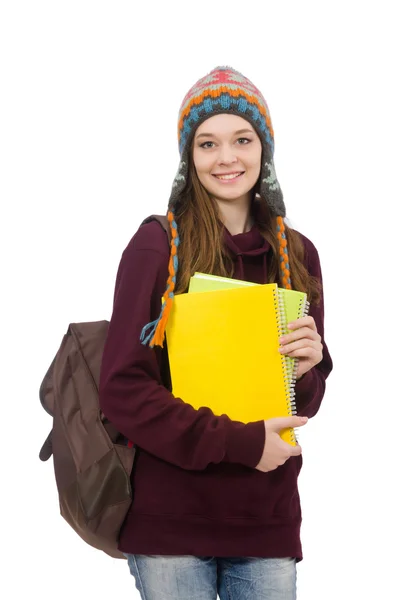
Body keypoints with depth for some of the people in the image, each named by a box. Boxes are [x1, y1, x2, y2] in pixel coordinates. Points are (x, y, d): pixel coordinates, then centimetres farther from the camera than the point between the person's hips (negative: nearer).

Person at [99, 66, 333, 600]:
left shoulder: (296, 254, 5)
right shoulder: (156, 246, -8)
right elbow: (122, 388, -12)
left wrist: (307, 369, -10)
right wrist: (239, 442, -17)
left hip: (269, 523, 4)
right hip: (170, 522, -3)